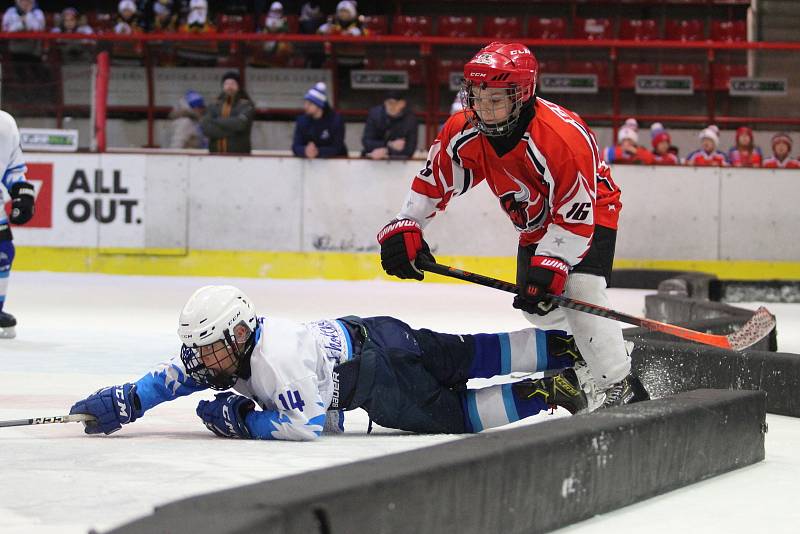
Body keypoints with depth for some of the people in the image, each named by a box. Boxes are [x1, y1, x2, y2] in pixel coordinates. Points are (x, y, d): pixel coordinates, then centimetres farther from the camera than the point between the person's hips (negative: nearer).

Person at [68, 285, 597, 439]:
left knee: (459, 413, -6)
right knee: (473, 356, 15)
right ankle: (561, 345, 22)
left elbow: (310, 425, -35)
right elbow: (180, 376, 3)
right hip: (358, 334, 8)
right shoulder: (229, 345, -6)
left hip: (383, 374, -8)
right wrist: (121, 403, -8)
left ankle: (549, 390, 0)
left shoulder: (276, 359, -32)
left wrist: (243, 420, -28)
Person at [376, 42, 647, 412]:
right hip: (536, 224, 8)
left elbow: (576, 214, -35)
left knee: (579, 293, -26)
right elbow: (432, 183, -7)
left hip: (591, 212, -8)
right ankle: (586, 369, 35)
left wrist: (550, 264, -41)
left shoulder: (565, 135, -38)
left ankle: (617, 386, -14)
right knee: (535, 305, 13)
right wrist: (404, 228, -18)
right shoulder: (463, 132, -20)